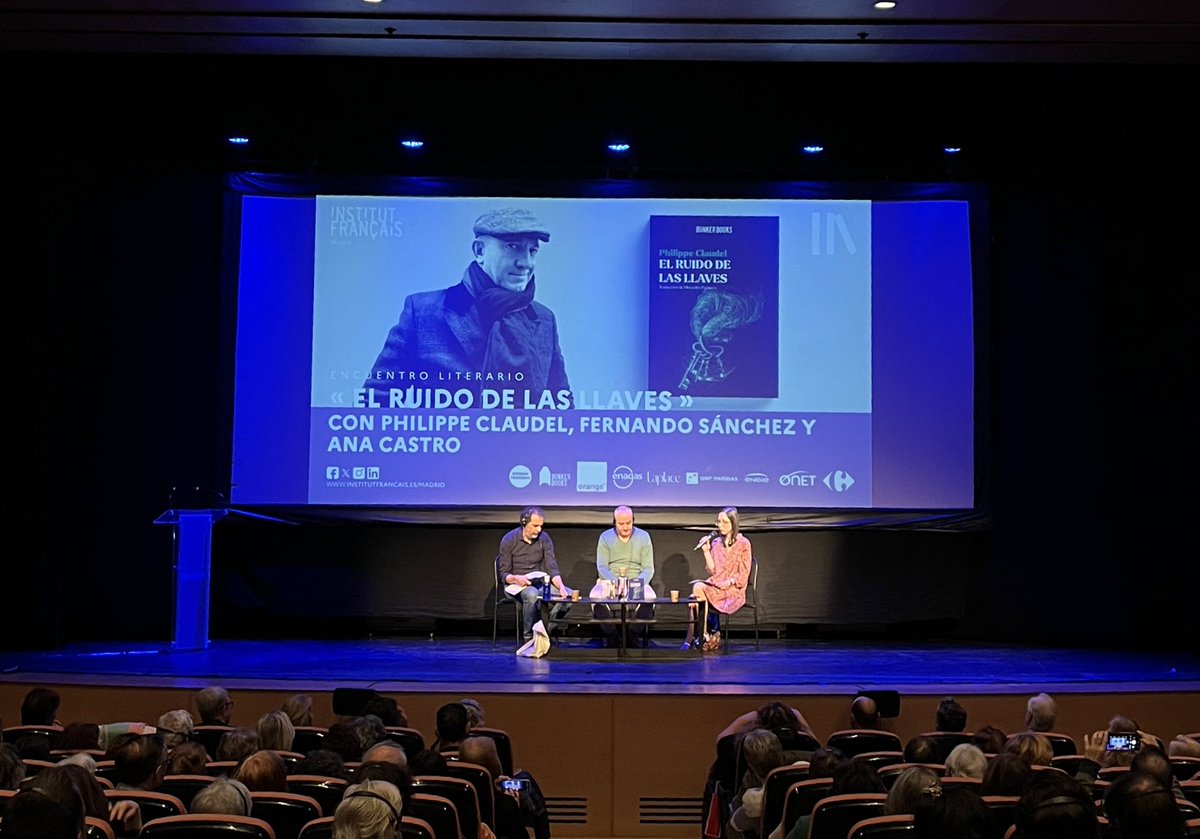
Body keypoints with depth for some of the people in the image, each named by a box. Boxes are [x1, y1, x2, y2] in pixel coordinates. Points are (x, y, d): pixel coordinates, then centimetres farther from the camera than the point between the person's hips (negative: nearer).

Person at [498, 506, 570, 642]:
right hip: (516, 585, -4)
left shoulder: (544, 538, 0)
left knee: (568, 594, -22)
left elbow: (552, 568, -5)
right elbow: (504, 574, -5)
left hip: (540, 582, 4)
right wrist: (516, 579, -27)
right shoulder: (509, 540, -8)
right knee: (532, 594, -38)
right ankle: (528, 637, -25)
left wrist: (561, 587, -24)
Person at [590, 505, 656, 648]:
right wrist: (614, 583, -22)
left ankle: (633, 638, -18)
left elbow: (648, 568, 0)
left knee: (649, 597, -34)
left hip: (636, 582, 0)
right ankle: (612, 639, -19)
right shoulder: (605, 537, 3)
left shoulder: (643, 537, 3)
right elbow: (601, 567, -4)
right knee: (596, 596, -33)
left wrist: (638, 584, -20)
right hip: (610, 581, 0)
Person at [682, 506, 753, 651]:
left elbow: (743, 574, -3)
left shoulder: (743, 543, 0)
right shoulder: (716, 542, 14)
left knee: (699, 588, -29)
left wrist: (729, 582, -16)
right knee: (697, 586, -29)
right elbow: (712, 571, 8)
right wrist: (706, 551, 0)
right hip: (716, 584, 5)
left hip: (734, 589, -4)